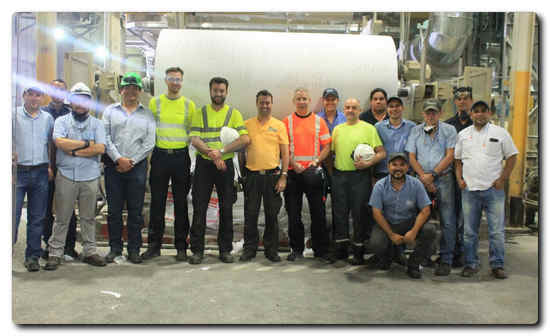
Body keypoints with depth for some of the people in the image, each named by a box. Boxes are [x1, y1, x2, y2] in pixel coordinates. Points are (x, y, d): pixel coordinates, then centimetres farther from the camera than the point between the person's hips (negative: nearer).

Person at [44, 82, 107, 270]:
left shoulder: (97, 124, 9)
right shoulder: (61, 121, 7)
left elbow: (100, 148, -7)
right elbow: (60, 142, -12)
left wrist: (74, 151, -10)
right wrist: (87, 144, -9)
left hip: (90, 177, 1)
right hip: (66, 176, -1)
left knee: (88, 217, 9)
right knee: (62, 218, 4)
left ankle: (89, 251, 19)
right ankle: (55, 253, 13)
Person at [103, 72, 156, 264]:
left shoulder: (147, 114, 9)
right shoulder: (110, 111, 11)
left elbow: (149, 143, 1)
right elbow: (105, 137, 1)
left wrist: (131, 162, -7)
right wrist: (119, 159, -10)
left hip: (137, 166, 0)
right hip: (113, 165, 1)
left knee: (135, 210, 3)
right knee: (114, 209, 6)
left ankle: (134, 249, 12)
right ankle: (115, 248, 17)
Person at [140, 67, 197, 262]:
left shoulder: (189, 104, 6)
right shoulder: (155, 102, 6)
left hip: (181, 156, 0)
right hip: (160, 156, 0)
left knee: (181, 203, 5)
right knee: (157, 202, 4)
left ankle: (181, 246, 14)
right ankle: (154, 245, 15)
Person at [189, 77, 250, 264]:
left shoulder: (234, 114, 7)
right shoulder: (200, 113, 8)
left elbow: (245, 139, -7)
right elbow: (194, 140, -3)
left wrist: (221, 151, -17)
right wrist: (213, 155, -18)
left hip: (226, 165, 0)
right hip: (203, 164, 0)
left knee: (226, 208, 5)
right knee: (199, 207, 1)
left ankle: (225, 249, 16)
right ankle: (197, 250, 10)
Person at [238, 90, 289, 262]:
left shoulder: (279, 125, 5)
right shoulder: (247, 124, 7)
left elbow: (285, 153, 4)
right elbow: (240, 149, 10)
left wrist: (283, 176, -4)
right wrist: (242, 172, 3)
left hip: (272, 175, 0)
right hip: (252, 175, 1)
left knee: (272, 214, 6)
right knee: (250, 214, 5)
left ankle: (271, 250, 18)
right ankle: (249, 248, 17)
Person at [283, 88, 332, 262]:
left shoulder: (319, 121, 9)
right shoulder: (287, 121, 6)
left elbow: (327, 146, 6)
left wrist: (316, 161, -9)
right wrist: (293, 163, -10)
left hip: (314, 172, 0)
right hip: (293, 172, 0)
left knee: (318, 212, 2)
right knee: (293, 212, 5)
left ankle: (321, 250, 13)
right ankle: (297, 249, 18)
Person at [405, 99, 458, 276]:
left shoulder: (449, 130, 6)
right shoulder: (415, 131, 12)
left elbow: (450, 156, -3)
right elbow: (411, 157, 5)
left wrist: (432, 174, -10)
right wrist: (424, 177, -7)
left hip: (443, 178, -2)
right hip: (422, 180, 2)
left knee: (447, 221, -3)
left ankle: (446, 260, 4)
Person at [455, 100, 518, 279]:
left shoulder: (500, 133, 4)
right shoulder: (463, 135, 11)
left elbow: (512, 157, 5)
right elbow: (457, 159, 15)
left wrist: (502, 179, -4)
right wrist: (459, 179, 2)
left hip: (493, 189, -2)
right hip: (469, 190, 2)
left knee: (497, 231, -1)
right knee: (469, 231, 7)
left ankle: (497, 265, 11)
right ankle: (471, 264, 18)